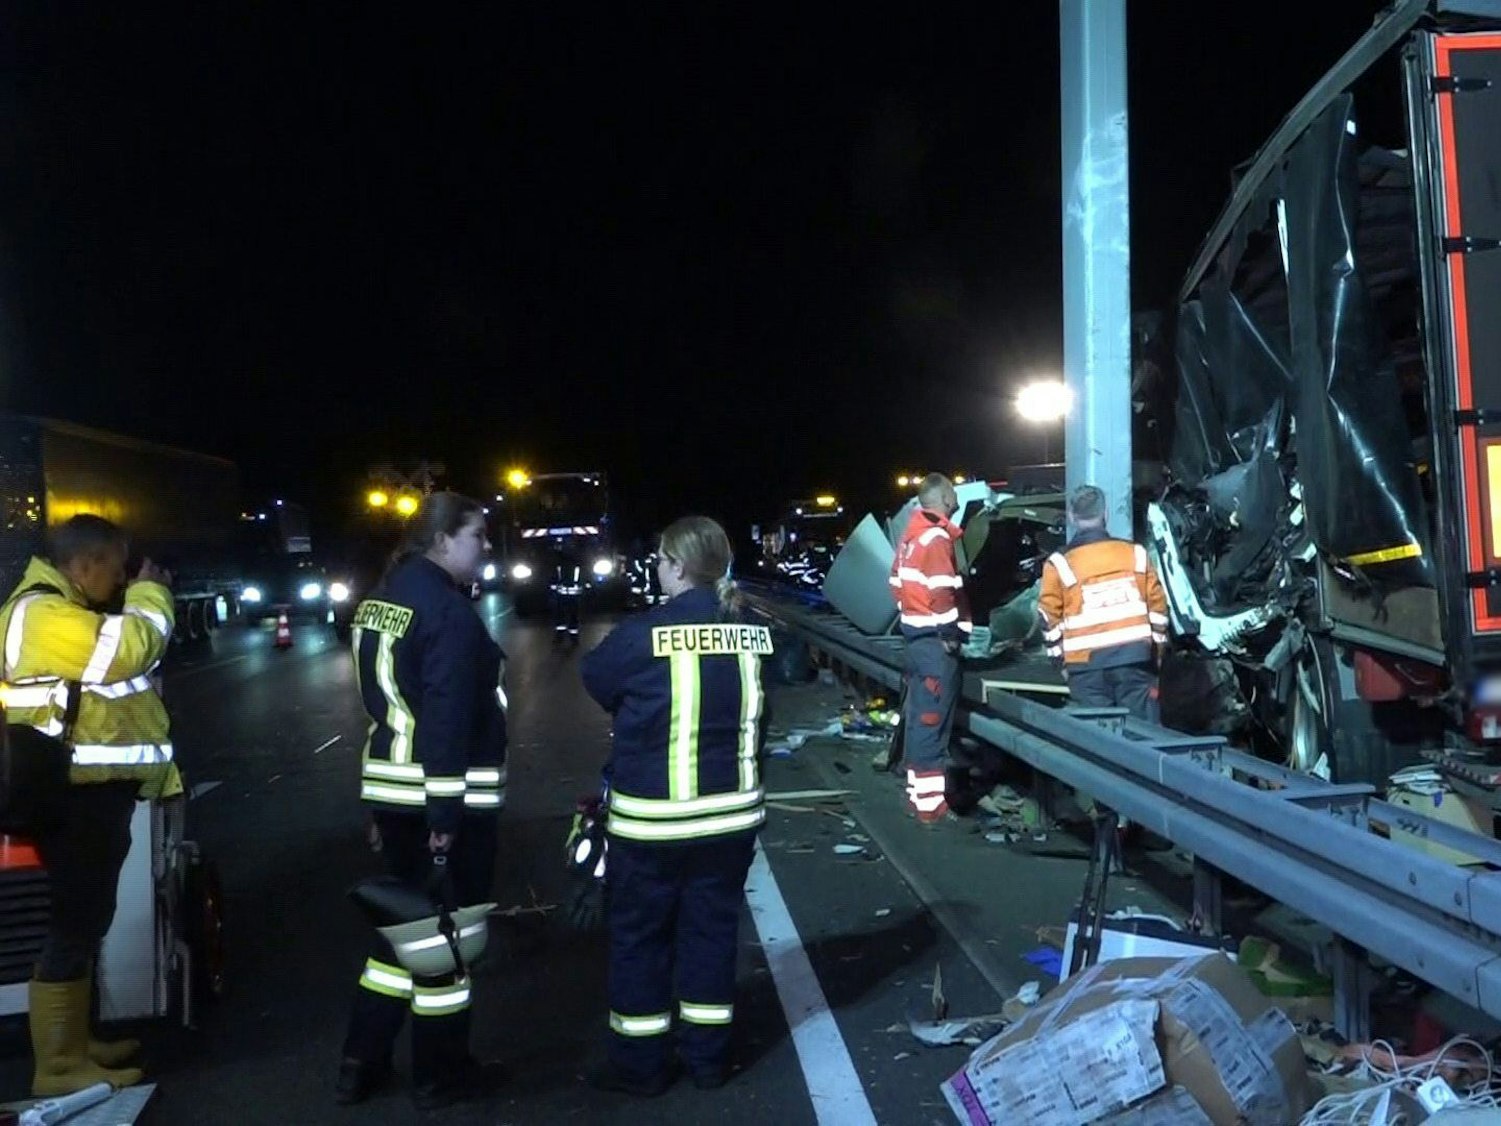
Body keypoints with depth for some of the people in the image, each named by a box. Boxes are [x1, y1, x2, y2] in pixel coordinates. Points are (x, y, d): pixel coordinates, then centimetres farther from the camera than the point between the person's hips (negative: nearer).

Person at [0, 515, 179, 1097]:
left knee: (87, 919, 18)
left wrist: (142, 599, 8)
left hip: (93, 793, 11)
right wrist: (149, 593, -12)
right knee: (75, 924, -4)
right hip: (76, 797, -11)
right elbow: (131, 647, -28)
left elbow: (119, 653, 20)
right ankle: (59, 1068, 5)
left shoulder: (65, 612, 18)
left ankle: (73, 1043, 30)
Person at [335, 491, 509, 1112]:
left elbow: (380, 700, 15)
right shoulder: (447, 607, -17)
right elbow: (448, 717, -23)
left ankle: (362, 1062, 28)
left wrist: (385, 800, 19)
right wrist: (445, 811, -22)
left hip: (391, 787, 9)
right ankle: (439, 1074, 19)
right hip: (446, 794, -9)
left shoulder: (380, 598, 12)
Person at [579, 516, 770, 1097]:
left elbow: (596, 679, 1)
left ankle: (639, 1063, 23)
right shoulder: (752, 631, -5)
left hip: (653, 818, -4)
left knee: (640, 937, 13)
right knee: (711, 931, 17)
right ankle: (708, 1056, 29)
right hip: (731, 812, 4)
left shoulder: (644, 633, -18)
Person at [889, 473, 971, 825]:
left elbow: (898, 583, 18)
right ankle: (930, 803, -1)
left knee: (918, 716, 14)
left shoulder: (911, 536, 13)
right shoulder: (937, 538, -15)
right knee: (932, 720, -6)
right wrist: (959, 630, -13)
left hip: (915, 634, 9)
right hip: (936, 639, -9)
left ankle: (917, 794, 22)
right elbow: (944, 594, -22)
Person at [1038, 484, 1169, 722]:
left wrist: (1061, 661, 11)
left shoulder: (1059, 564, -1)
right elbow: (1157, 606, 10)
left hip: (1087, 664, -2)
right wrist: (1155, 652, 19)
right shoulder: (1135, 554, 7)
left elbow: (1050, 620, 0)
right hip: (1135, 658, 2)